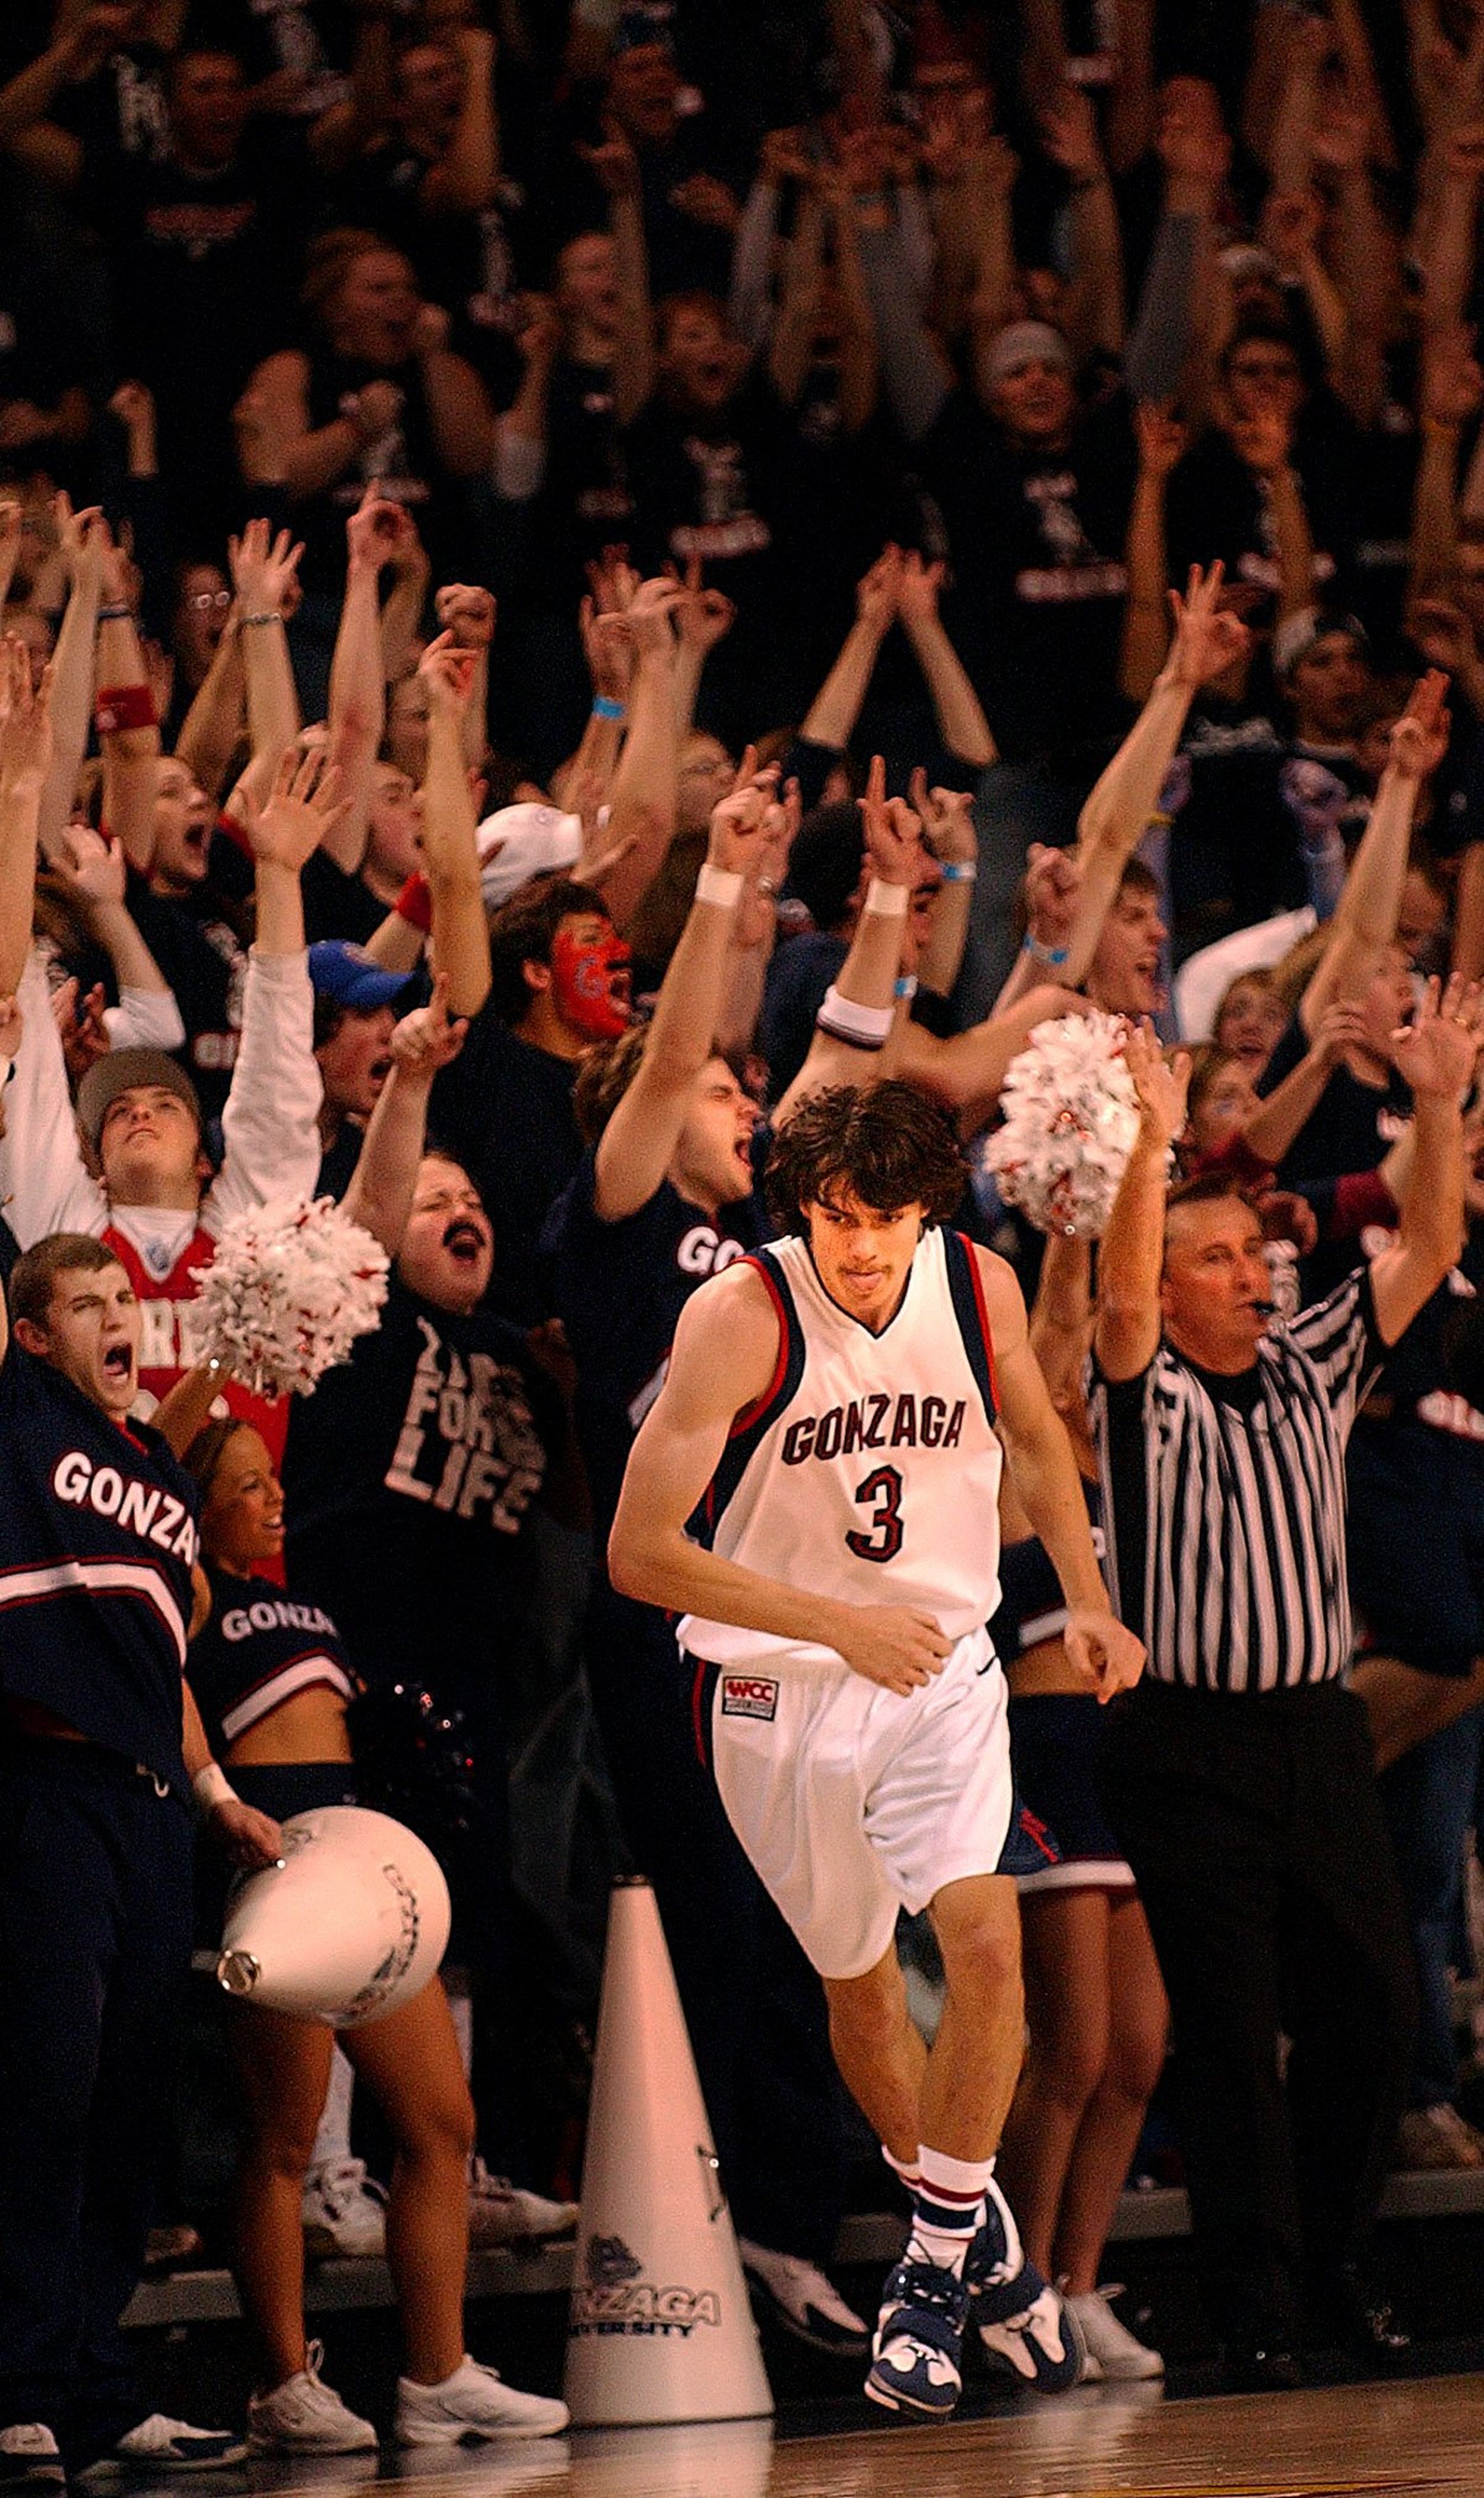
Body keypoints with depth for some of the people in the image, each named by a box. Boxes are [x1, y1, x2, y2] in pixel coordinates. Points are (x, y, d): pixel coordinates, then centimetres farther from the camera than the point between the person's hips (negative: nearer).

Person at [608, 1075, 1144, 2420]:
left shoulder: (979, 1285, -7)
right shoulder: (742, 1315, -20)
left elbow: (1036, 1436, 17)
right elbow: (640, 1553, -21)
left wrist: (1087, 1599, 8)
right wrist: (841, 1625, -27)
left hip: (942, 1668, 2)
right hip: (779, 1690, -2)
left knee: (988, 1937, -19)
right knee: (860, 1982, 12)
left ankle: (939, 2263, -4)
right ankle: (978, 2231, 36)